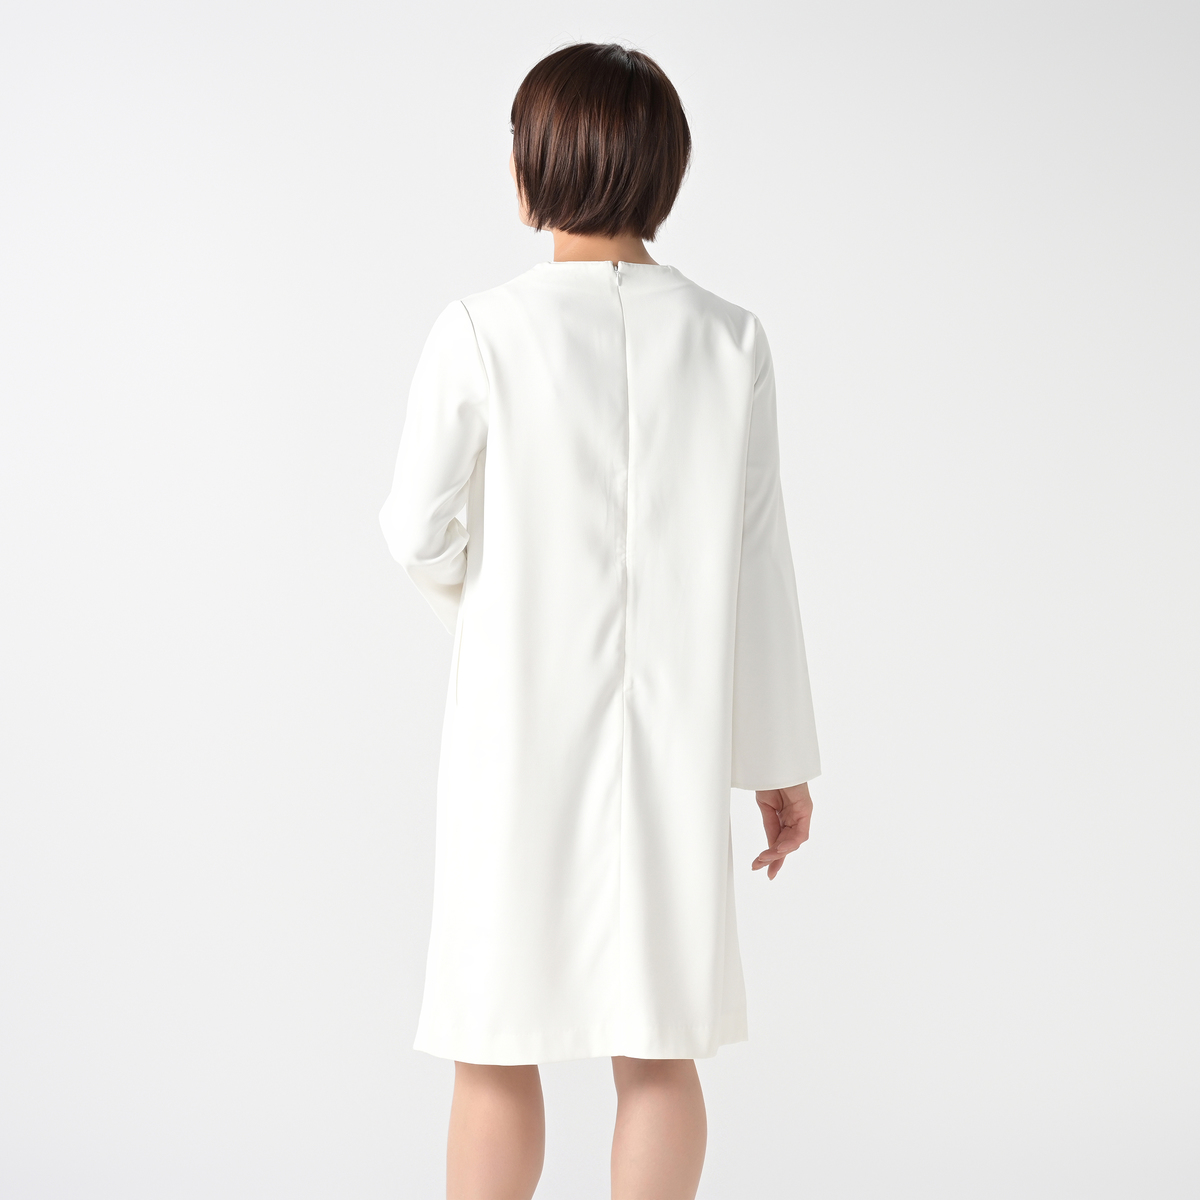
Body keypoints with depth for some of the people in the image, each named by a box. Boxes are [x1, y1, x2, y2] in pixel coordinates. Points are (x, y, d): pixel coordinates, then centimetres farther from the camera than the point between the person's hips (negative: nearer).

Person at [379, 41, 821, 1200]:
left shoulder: (482, 331, -12)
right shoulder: (729, 340, -3)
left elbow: (419, 530, -7)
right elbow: (756, 561, -1)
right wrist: (782, 756, 7)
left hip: (523, 720, -3)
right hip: (672, 725, 3)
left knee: (497, 1044, 10)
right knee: (657, 1044, 11)